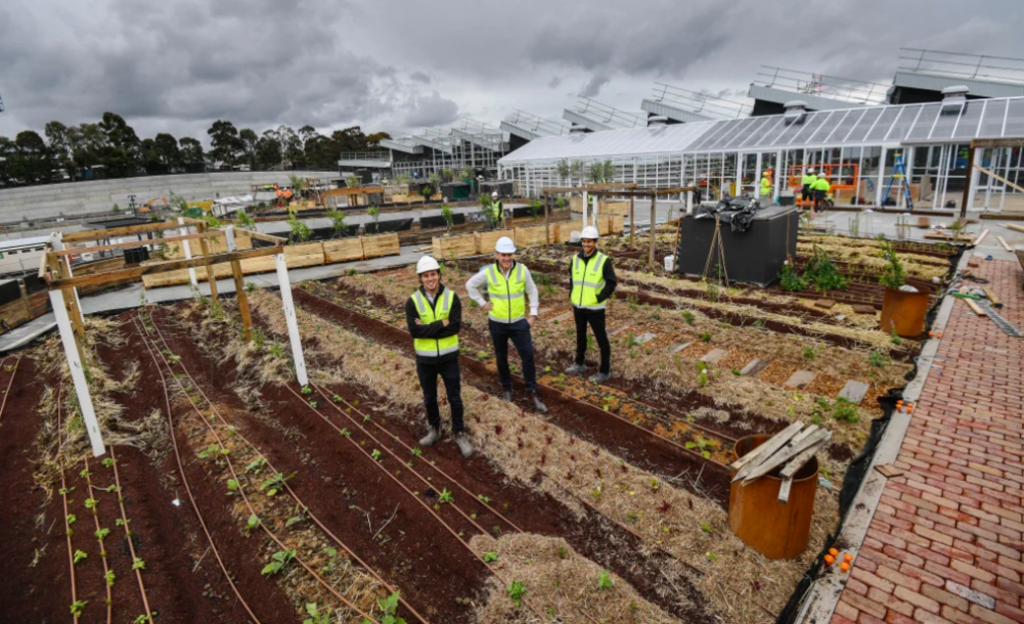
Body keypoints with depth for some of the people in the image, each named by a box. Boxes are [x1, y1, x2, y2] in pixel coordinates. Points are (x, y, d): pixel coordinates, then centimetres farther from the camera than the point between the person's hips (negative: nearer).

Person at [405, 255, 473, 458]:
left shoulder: (452, 298, -10)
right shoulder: (413, 301, -10)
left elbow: (455, 327, -20)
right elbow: (414, 330, -21)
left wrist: (428, 328, -21)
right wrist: (441, 324, -23)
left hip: (448, 357, -1)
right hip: (425, 359, 1)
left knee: (455, 398, 9)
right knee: (429, 398, 19)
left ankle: (459, 433, 29)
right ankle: (434, 429, 42)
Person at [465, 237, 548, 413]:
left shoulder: (522, 269, -10)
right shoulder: (488, 272, -12)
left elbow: (532, 291, 3)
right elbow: (470, 285, 4)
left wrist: (533, 313, -1)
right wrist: (482, 303, -3)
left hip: (519, 322, 0)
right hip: (497, 323, 0)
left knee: (528, 356, -4)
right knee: (501, 358, 15)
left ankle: (532, 393, 10)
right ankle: (507, 388, 36)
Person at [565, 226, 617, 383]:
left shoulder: (604, 260, -13)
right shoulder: (575, 259, 3)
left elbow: (611, 283, -10)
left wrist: (599, 298, -17)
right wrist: (572, 298, 11)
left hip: (595, 309, -5)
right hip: (578, 307, 6)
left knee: (601, 339, 5)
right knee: (580, 336, 21)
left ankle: (605, 372, 17)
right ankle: (580, 364, 38)